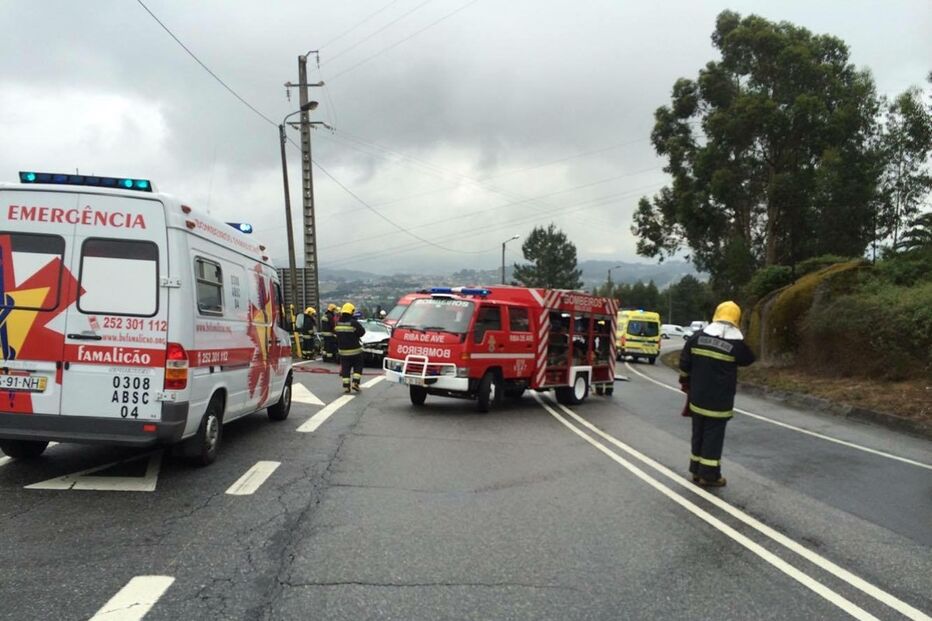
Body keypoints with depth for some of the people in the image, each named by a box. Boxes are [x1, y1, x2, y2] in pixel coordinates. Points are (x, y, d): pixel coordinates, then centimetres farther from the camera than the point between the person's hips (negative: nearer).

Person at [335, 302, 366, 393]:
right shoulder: (354, 323, -17)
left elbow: (335, 332, 11)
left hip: (342, 350, 4)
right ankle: (355, 383, -1)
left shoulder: (338, 323, -1)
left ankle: (346, 386, 4)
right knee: (358, 367, 11)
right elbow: (362, 332, -9)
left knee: (345, 368, 8)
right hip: (355, 350, -4)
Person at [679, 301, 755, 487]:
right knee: (713, 435, 3)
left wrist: (685, 381, 21)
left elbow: (684, 363, 5)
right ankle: (709, 475, 8)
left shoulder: (697, 337, -1)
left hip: (698, 397, 4)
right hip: (719, 401, -4)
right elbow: (748, 360, 9)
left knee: (698, 433, 15)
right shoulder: (737, 343, -11)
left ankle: (697, 470, 23)